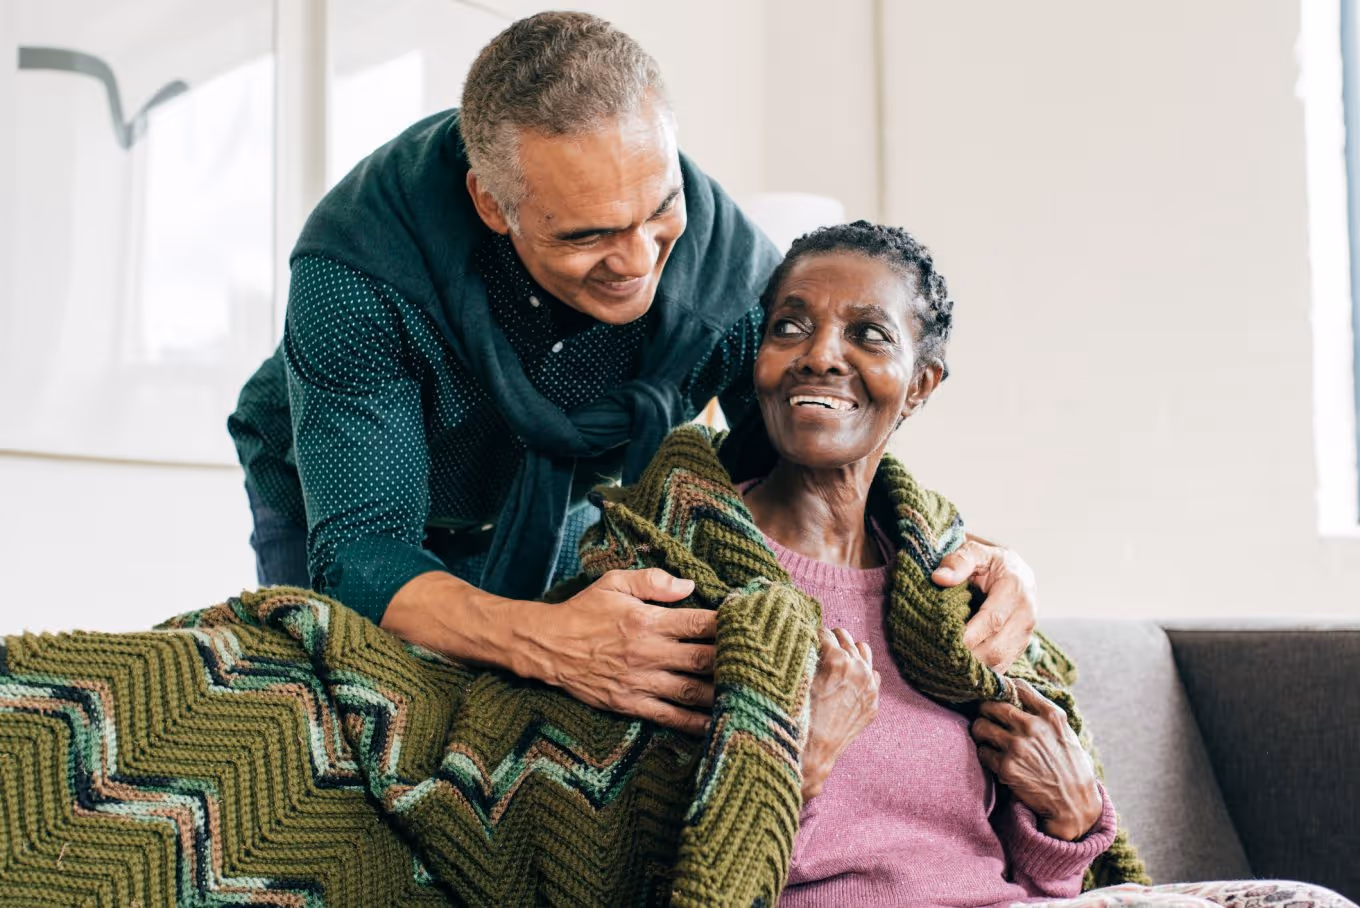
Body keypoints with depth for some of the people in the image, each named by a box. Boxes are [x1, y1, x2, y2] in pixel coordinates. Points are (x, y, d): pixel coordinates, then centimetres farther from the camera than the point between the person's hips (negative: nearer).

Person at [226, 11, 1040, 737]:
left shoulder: (724, 259, -29)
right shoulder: (358, 270, -38)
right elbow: (358, 557, -41)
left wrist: (960, 548, -40)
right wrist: (540, 641, -61)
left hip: (561, 521, 2)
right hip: (346, 505, -1)